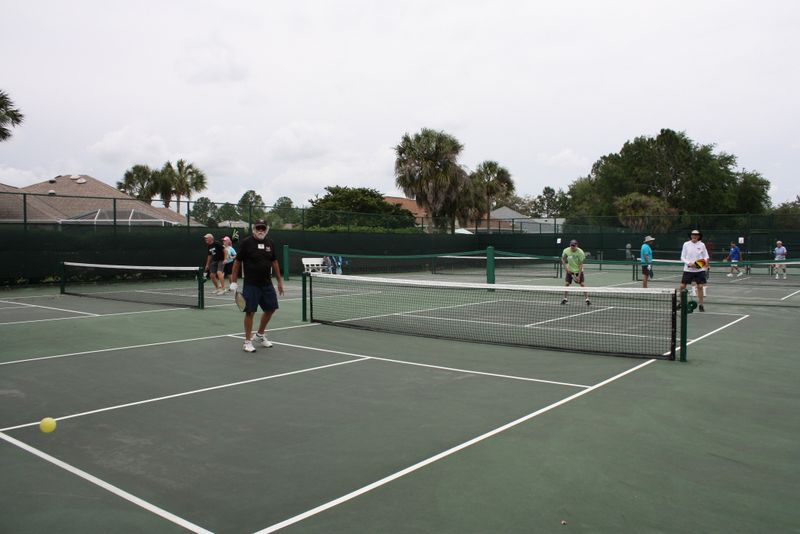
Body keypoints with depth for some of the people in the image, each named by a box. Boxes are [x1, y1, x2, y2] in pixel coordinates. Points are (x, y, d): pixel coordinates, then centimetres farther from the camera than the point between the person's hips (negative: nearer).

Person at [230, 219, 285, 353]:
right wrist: (233, 282, -8)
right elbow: (237, 262, -5)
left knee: (270, 309, 11)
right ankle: (248, 341, 10)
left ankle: (260, 335, 32)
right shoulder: (246, 242, -7)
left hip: (267, 283, 6)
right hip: (251, 285, -6)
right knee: (250, 312, -3)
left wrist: (279, 281, 14)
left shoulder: (270, 243, 8)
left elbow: (274, 262, 15)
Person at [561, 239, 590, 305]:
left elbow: (581, 265, -20)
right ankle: (564, 299, 10)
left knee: (583, 284, -11)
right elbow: (563, 259, 2)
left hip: (579, 271, -2)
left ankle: (587, 299, -4)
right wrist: (566, 268, -11)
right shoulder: (566, 251, -16)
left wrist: (579, 276, -23)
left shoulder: (580, 252, -23)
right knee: (566, 284, -4)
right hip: (570, 270, 2)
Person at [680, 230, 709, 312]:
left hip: (699, 269, 0)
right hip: (688, 269, 0)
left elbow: (706, 256, 9)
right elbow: (682, 257, 1)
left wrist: (705, 262, -13)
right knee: (682, 286, -2)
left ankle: (701, 305, 10)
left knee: (700, 286, -1)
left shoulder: (702, 245, 2)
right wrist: (689, 263, -15)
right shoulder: (686, 244, 0)